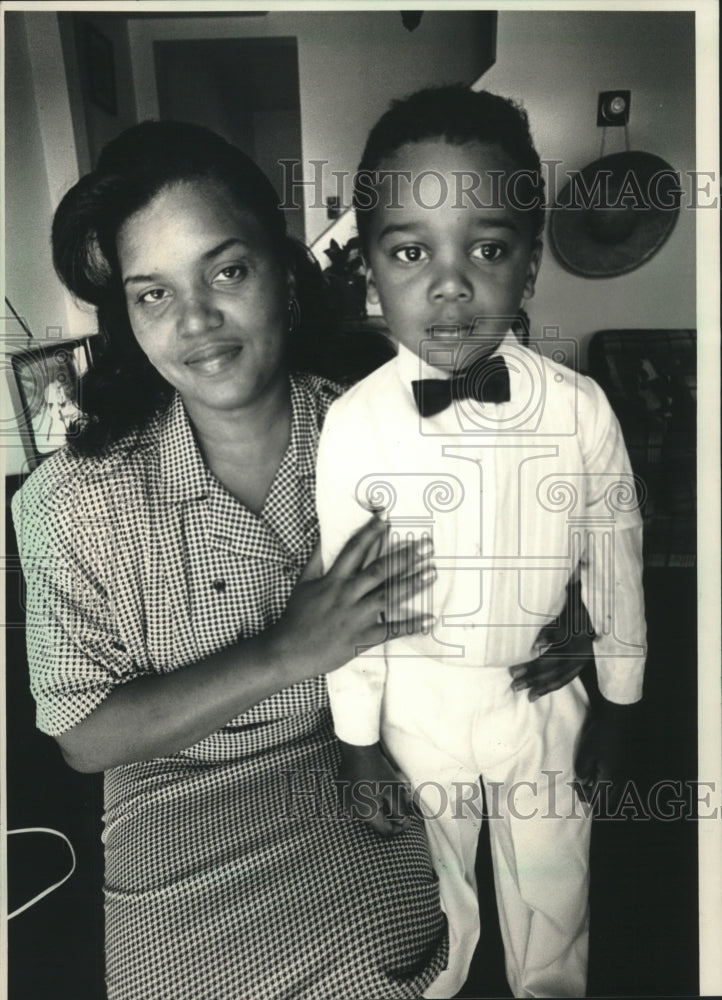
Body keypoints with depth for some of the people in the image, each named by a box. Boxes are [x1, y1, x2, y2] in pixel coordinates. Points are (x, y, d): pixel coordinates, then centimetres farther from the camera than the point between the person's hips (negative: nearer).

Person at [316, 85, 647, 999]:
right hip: (419, 700, 0)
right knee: (436, 884, 28)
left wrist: (619, 704, 4)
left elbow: (614, 561, -5)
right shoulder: (353, 425, -21)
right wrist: (359, 742, -3)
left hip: (547, 693, 1)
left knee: (551, 894, 26)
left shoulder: (581, 409, -18)